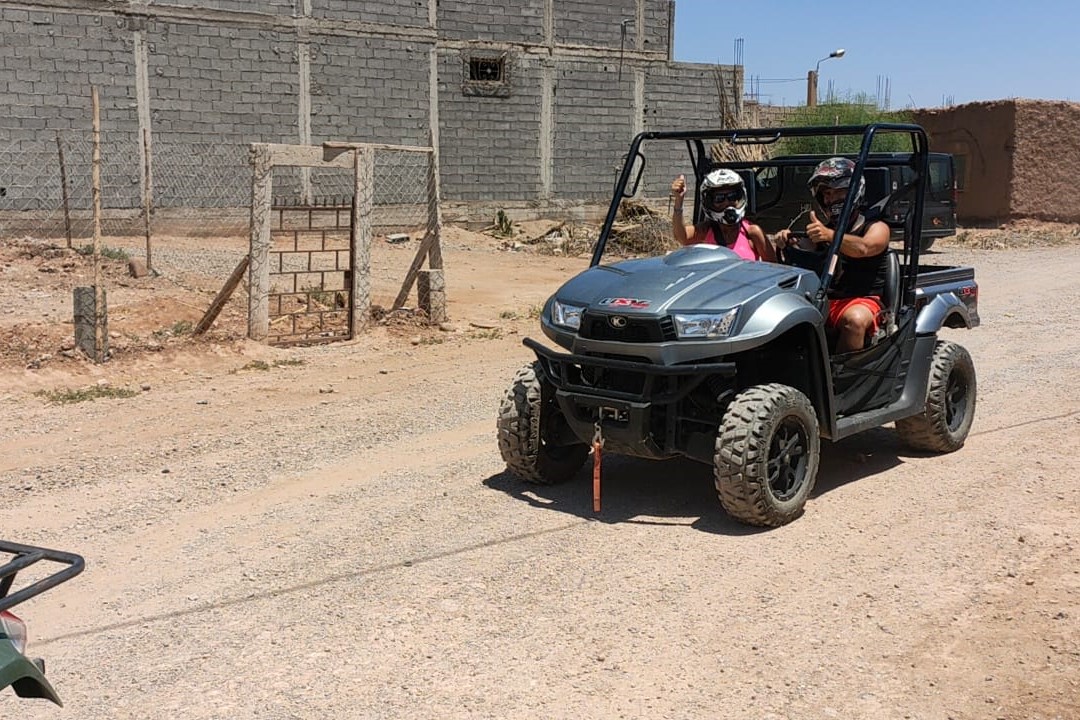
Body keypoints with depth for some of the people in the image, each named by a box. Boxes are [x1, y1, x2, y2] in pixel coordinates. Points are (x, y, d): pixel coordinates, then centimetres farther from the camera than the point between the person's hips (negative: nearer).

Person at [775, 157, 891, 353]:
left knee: (855, 319, -38)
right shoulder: (822, 228, 25)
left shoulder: (876, 228, 8)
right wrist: (788, 241, -12)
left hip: (861, 301, -4)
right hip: (821, 300, 4)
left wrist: (830, 235, -36)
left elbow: (862, 249, -16)